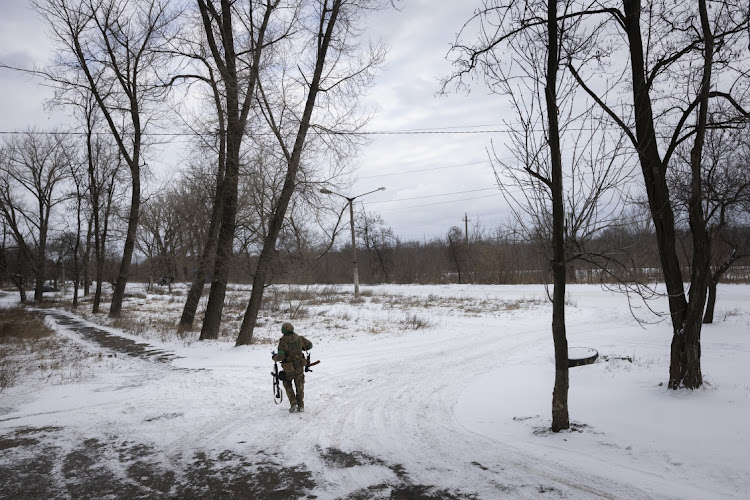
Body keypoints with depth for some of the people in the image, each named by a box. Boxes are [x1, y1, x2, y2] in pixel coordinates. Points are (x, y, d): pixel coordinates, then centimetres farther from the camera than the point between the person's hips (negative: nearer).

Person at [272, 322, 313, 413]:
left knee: (287, 385, 20)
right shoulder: (299, 338, -6)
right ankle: (301, 406, 22)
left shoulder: (283, 341, -19)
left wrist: (275, 357, -4)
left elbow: (280, 356, -25)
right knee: (299, 386, 20)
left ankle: (293, 404, 11)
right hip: (299, 366, 3)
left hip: (288, 368, -3)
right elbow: (310, 345, 8)